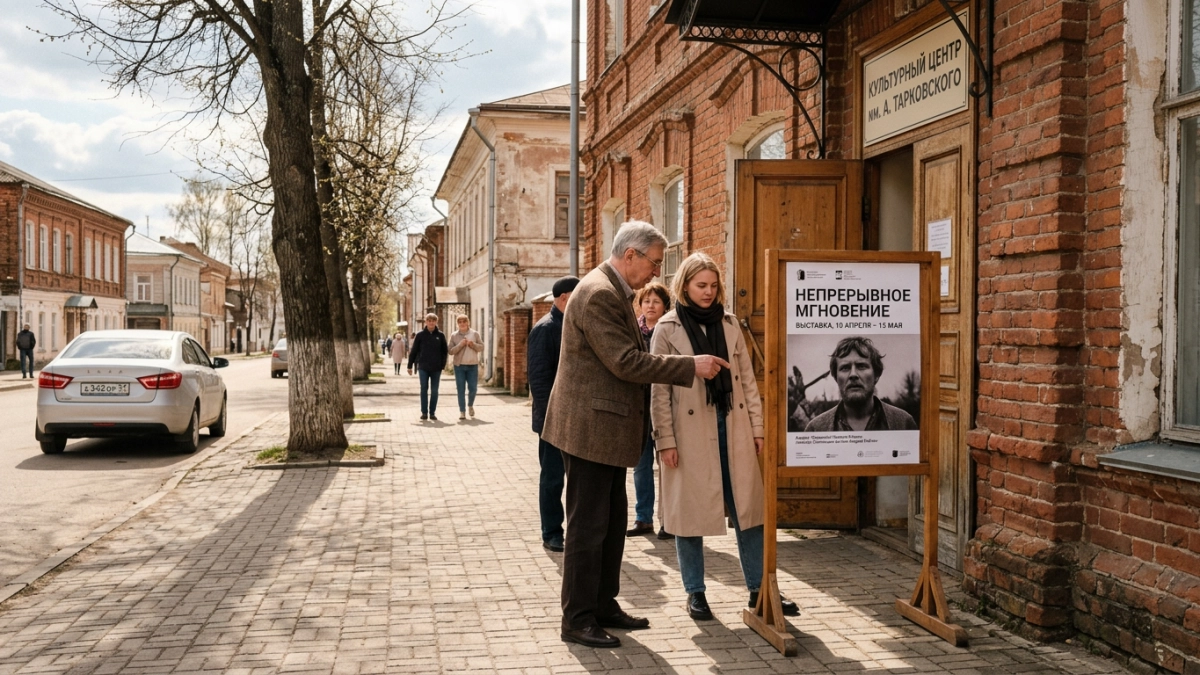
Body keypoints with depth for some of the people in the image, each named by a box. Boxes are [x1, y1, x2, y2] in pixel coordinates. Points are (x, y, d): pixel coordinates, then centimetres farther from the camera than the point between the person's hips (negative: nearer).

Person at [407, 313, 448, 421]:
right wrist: (410, 366, 3)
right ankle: (424, 412, 6)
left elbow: (445, 351, 6)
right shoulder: (420, 335, 0)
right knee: (424, 389, 0)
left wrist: (443, 365, 0)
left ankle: (432, 413, 11)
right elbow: (414, 351, 4)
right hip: (423, 367, -1)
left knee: (434, 391, 4)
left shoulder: (440, 335, 3)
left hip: (436, 368, 1)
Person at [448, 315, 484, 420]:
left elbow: (481, 347, 6)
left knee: (472, 388, 1)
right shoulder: (454, 335, 4)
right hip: (459, 365, 0)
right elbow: (451, 351, 0)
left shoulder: (475, 334, 6)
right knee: (461, 389, 0)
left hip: (473, 365, 1)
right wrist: (460, 345, -16)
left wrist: (473, 344, -13)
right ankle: (462, 411, 5)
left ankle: (470, 405, 29)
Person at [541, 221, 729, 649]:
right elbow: (626, 362, -23)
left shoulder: (615, 292, 15)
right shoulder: (598, 294, -19)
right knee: (588, 526, -3)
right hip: (590, 427, -11)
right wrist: (692, 366, -20)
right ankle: (577, 621, 7)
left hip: (609, 429, 11)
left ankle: (604, 606, 27)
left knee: (613, 523, 16)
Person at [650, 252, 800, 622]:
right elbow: (659, 390, -4)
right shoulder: (667, 329, -1)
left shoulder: (729, 324, 10)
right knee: (691, 510, 4)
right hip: (690, 432, -3)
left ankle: (758, 589, 17)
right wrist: (665, 441, -9)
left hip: (733, 428, 4)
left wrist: (757, 428, 6)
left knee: (748, 508, 6)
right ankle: (695, 592, 18)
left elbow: (747, 380, 11)